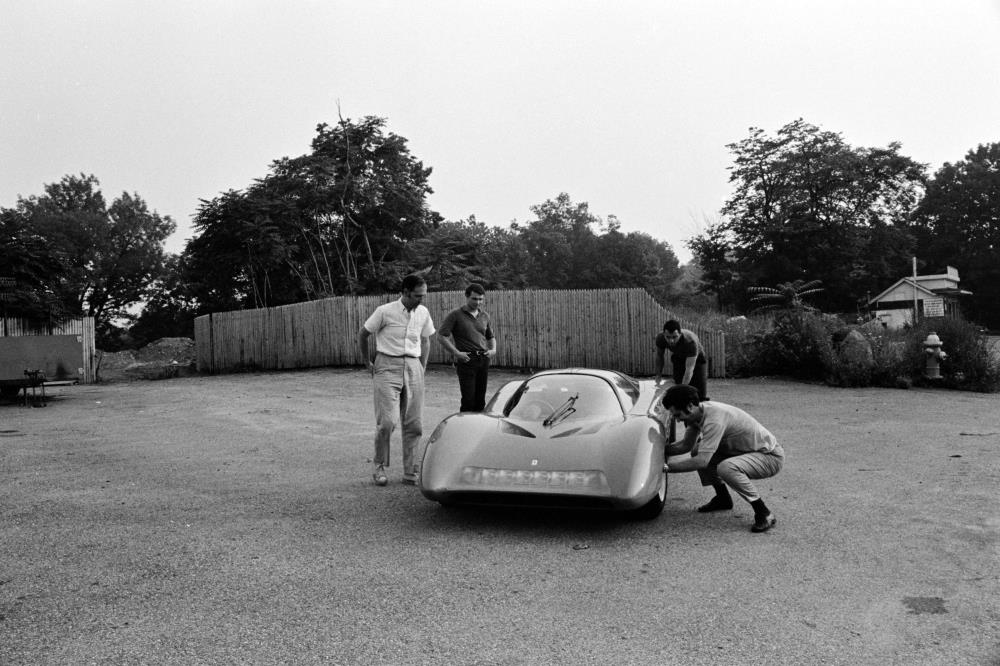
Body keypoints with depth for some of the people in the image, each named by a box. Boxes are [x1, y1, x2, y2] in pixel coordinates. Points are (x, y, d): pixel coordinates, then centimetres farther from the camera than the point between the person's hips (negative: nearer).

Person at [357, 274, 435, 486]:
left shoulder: (423, 313, 6)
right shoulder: (385, 312, -8)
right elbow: (362, 335, 3)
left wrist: (422, 368, 13)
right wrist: (369, 363, 5)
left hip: (413, 368, 5)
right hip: (388, 367, -5)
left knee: (414, 423, 2)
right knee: (387, 421, -12)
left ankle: (410, 472, 12)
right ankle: (378, 466, 7)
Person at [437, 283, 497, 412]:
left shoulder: (485, 315, 15)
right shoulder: (455, 315, -2)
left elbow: (491, 337, 27)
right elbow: (441, 336, -8)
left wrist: (493, 349, 7)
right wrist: (456, 353, -14)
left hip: (484, 360, 5)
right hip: (466, 361, -5)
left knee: (480, 400, 8)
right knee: (468, 400, -9)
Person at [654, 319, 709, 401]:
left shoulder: (690, 341, -42)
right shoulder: (660, 338, -29)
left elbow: (689, 370, -43)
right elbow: (659, 356, -5)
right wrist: (658, 375, 0)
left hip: (697, 359, -3)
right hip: (679, 360, 3)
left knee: (701, 396, -11)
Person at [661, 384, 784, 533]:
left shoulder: (714, 419, -31)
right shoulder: (698, 413, -4)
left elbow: (702, 462, -34)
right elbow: (686, 445, 8)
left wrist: (667, 466, -28)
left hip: (771, 456, -9)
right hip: (745, 450, 9)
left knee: (726, 468, -34)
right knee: (697, 450, 3)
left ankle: (764, 514, -17)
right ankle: (723, 498, 19)